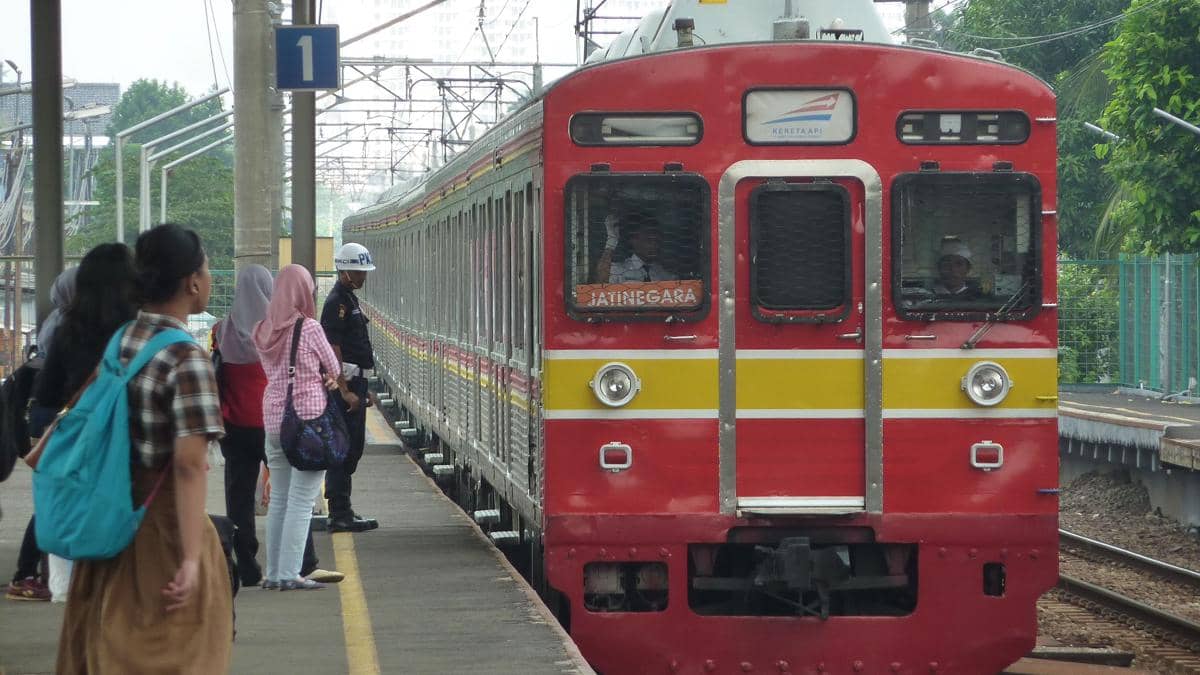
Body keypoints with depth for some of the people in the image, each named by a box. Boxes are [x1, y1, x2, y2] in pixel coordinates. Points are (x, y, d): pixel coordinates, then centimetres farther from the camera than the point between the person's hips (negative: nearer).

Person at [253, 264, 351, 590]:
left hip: (273, 419, 6)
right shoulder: (309, 328, -10)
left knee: (279, 499, 14)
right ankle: (290, 573, -7)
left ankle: (273, 572, 15)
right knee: (301, 501, -4)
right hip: (309, 417, -6)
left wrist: (322, 378, 6)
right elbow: (333, 368, 0)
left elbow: (273, 371, 13)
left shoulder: (263, 332, 8)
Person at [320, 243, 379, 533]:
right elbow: (333, 351, -20)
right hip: (345, 380, -10)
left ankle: (342, 511, 20)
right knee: (344, 448, -8)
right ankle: (340, 515, -7)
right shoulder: (337, 302, -14)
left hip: (354, 381, 10)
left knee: (352, 447, 14)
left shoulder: (349, 299, 18)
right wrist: (346, 391, -23)